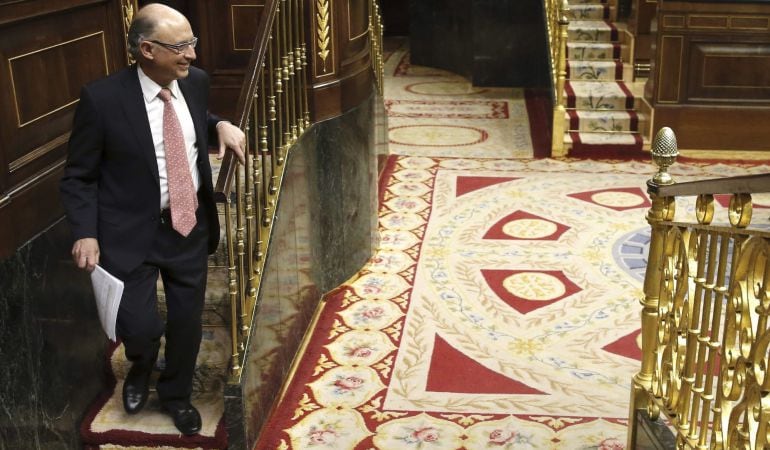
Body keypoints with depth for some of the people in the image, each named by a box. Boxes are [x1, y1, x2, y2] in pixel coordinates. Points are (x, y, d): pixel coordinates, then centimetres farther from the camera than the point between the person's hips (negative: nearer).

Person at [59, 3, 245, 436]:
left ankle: (177, 395, 42)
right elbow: (79, 177, -8)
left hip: (190, 226, 4)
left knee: (187, 322, 14)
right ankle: (141, 368, 33)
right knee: (140, 327, -6)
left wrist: (220, 125, -3)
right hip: (131, 231, -4)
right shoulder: (102, 98, -18)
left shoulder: (196, 81, -4)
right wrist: (86, 233, -19)